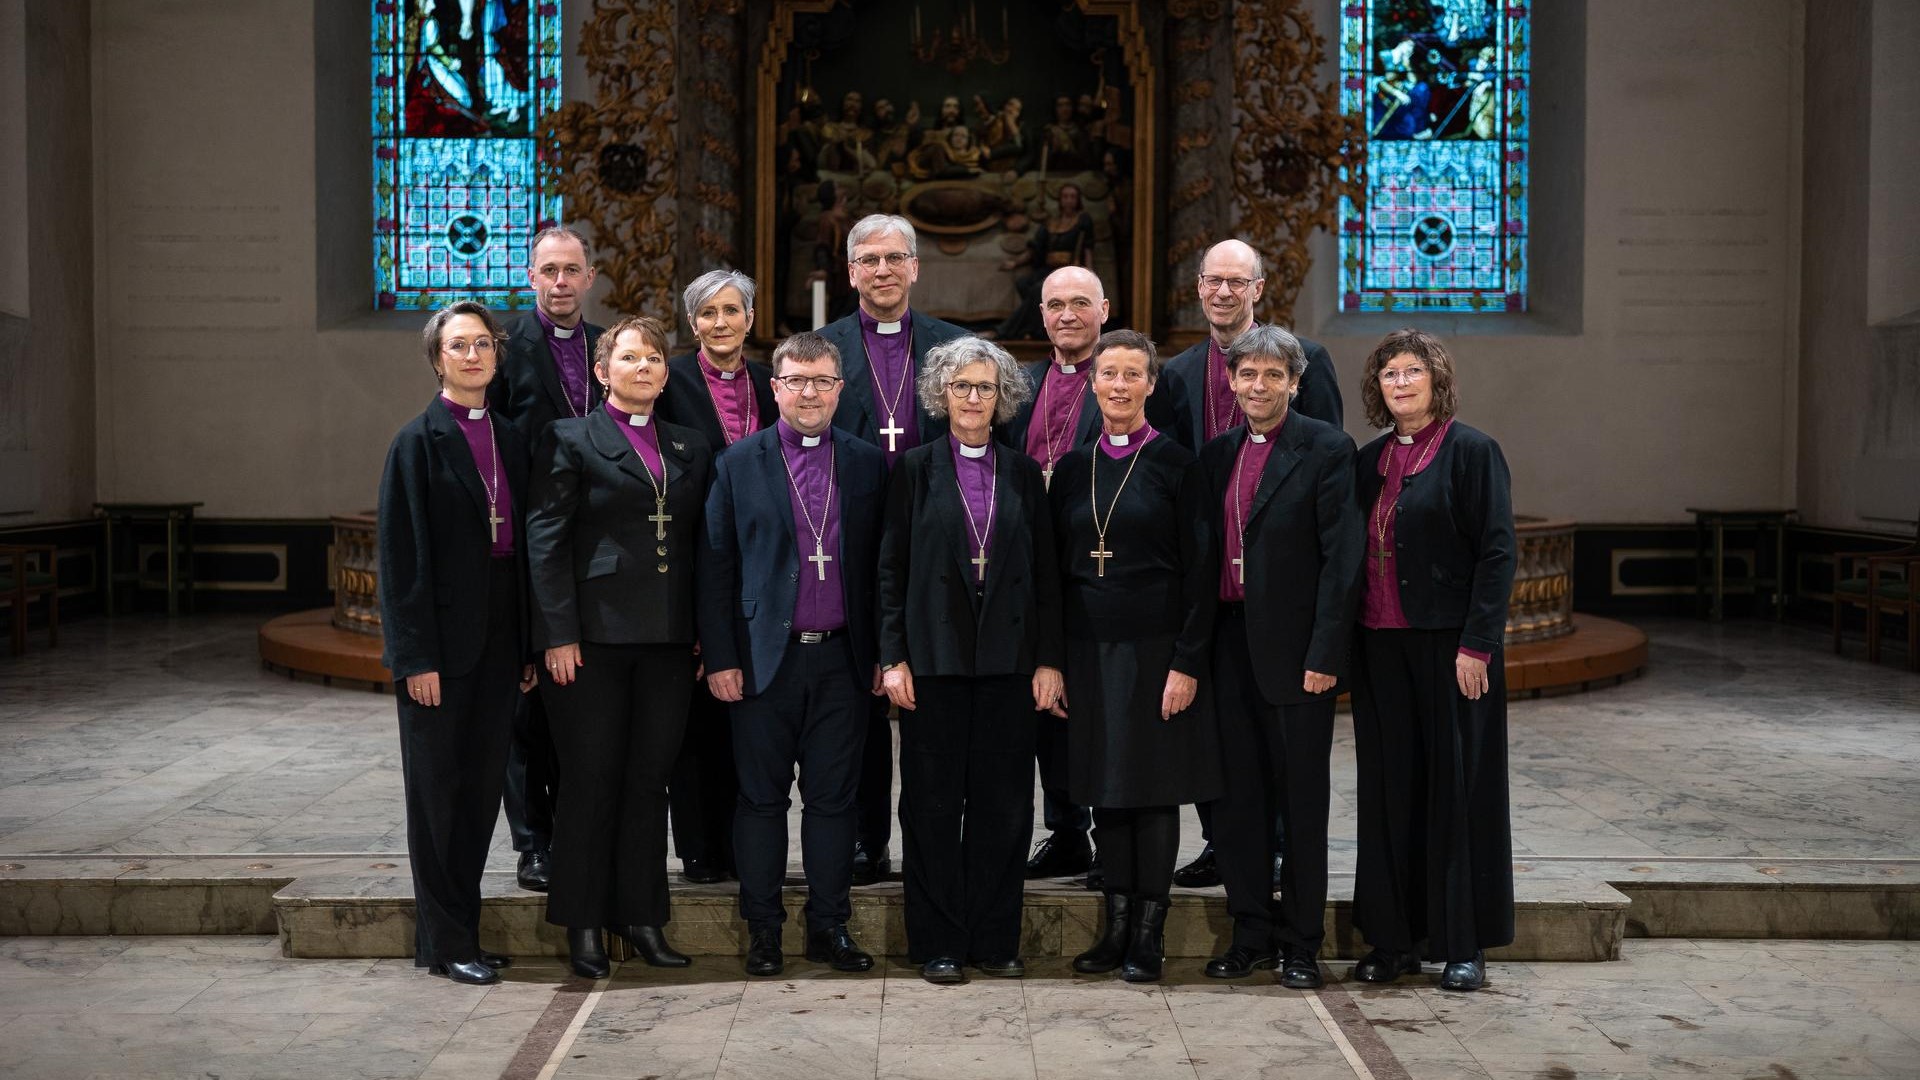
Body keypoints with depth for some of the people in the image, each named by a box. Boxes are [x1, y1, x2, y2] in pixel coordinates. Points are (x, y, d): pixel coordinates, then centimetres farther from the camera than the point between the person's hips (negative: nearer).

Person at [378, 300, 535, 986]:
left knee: (483, 785, 10)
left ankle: (460, 926, 21)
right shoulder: (419, 442, -6)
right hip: (441, 645, -6)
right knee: (436, 790, 3)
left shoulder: (509, 440, 11)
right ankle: (446, 943, 11)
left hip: (499, 642, 6)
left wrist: (530, 645, 9)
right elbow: (401, 556, -10)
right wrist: (415, 657, -15)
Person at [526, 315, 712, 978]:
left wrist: (705, 632, 5)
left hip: (669, 639, 4)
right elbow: (546, 539, -5)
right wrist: (559, 633, -12)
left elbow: (701, 544, 13)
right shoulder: (571, 440, 0)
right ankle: (583, 924, 12)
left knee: (650, 777, 9)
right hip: (595, 636, -4)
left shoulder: (690, 448, 14)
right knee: (591, 779, 2)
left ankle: (641, 916, 18)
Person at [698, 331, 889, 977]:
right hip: (765, 658, -1)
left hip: (843, 658, 1)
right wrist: (719, 658, -4)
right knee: (762, 797, 5)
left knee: (834, 797, 6)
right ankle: (762, 929, 15)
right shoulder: (738, 463, 3)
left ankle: (829, 926, 16)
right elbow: (716, 566, 2)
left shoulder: (868, 464, 7)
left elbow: (883, 565, 8)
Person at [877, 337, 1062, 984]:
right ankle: (938, 943, 11)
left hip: (1007, 659, 2)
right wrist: (893, 656, -6)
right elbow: (891, 568, 1)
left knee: (1004, 802, 4)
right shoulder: (916, 469, 4)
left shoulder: (1023, 474, 10)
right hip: (935, 657, -2)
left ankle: (995, 941, 14)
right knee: (933, 802, 2)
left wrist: (1048, 660, 1)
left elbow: (1045, 572, 8)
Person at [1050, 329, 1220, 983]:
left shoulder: (1176, 465, -3)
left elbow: (1200, 569, -6)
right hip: (1089, 647, 4)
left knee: (1154, 786, 1)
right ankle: (1118, 924, 17)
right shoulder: (1073, 468, 9)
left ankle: (1150, 933, 10)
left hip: (1154, 646, -4)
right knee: (1104, 787, 8)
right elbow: (1057, 568, 11)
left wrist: (1188, 663, -13)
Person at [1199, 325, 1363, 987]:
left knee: (1302, 802, 4)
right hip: (1231, 646, 6)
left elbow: (1342, 559, -11)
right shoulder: (1218, 455, 12)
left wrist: (1325, 654, -16)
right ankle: (1252, 936, 22)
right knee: (1238, 797, 10)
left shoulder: (1326, 450, -7)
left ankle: (1301, 945, 15)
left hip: (1296, 651, -6)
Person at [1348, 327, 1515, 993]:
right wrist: (1349, 645, 6)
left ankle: (1464, 944, 10)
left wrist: (1476, 643, -16)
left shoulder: (1471, 451, -5)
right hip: (1381, 646, 6)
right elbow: (1354, 555, 14)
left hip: (1450, 643, -5)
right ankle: (1396, 937, 17)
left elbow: (1497, 551, -10)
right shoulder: (1370, 461, 12)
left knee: (1457, 786, 1)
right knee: (1390, 788, 8)